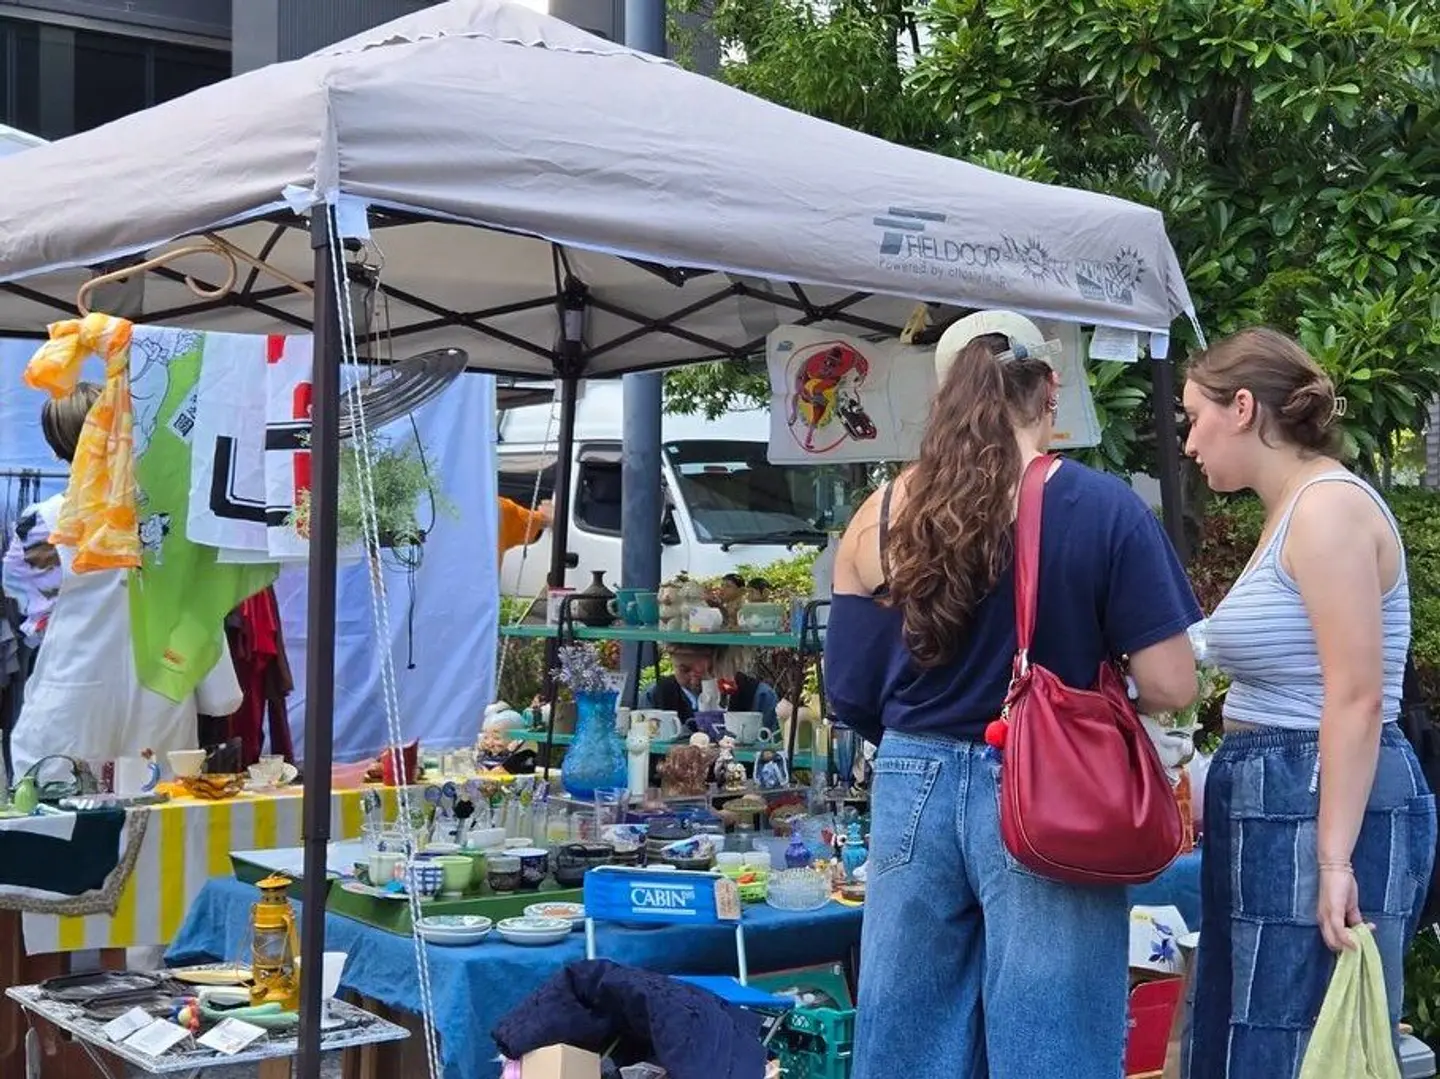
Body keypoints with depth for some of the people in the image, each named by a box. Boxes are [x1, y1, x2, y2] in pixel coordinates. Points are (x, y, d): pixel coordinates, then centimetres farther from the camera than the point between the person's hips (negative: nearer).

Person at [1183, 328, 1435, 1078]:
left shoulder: (1328, 506, -14)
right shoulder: (1293, 512, 16)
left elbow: (1356, 699, -21)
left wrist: (1335, 858, -23)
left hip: (1321, 812, -10)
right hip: (1272, 806, 10)